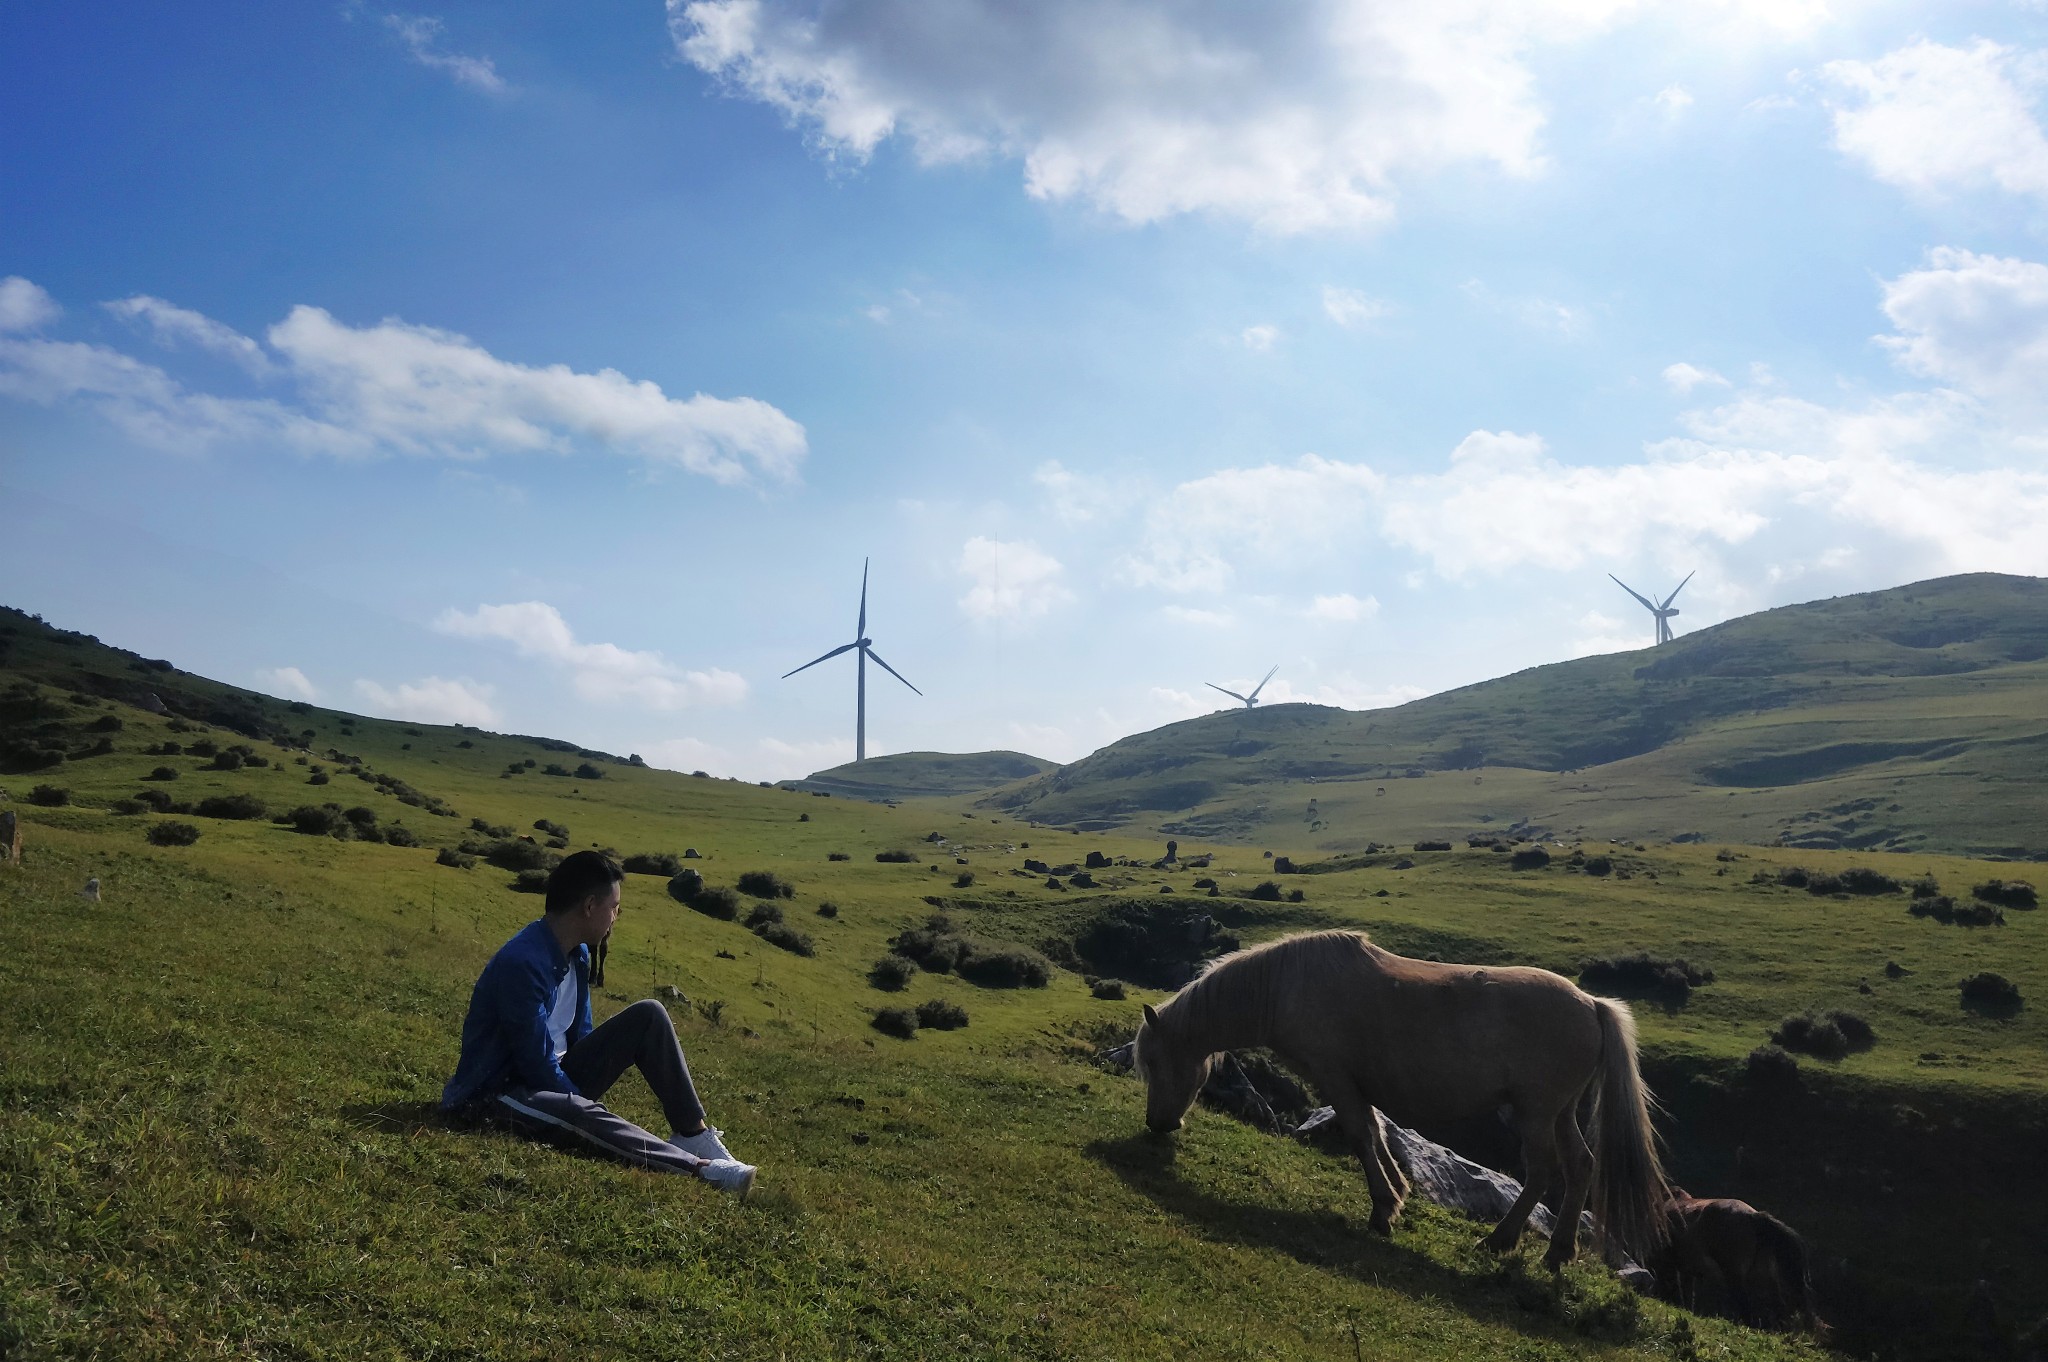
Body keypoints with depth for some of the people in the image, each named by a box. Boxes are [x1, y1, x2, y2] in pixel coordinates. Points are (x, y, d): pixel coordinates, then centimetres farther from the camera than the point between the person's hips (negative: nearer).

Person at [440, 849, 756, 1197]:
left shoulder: (576, 955, 3)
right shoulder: (522, 963, -26)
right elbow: (537, 1063, -25)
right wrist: (583, 1097, -16)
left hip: (554, 1080, 9)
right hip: (496, 1092, -9)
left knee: (649, 1015, -2)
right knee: (576, 1111, -41)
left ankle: (694, 1135, -8)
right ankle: (700, 1166, -42)